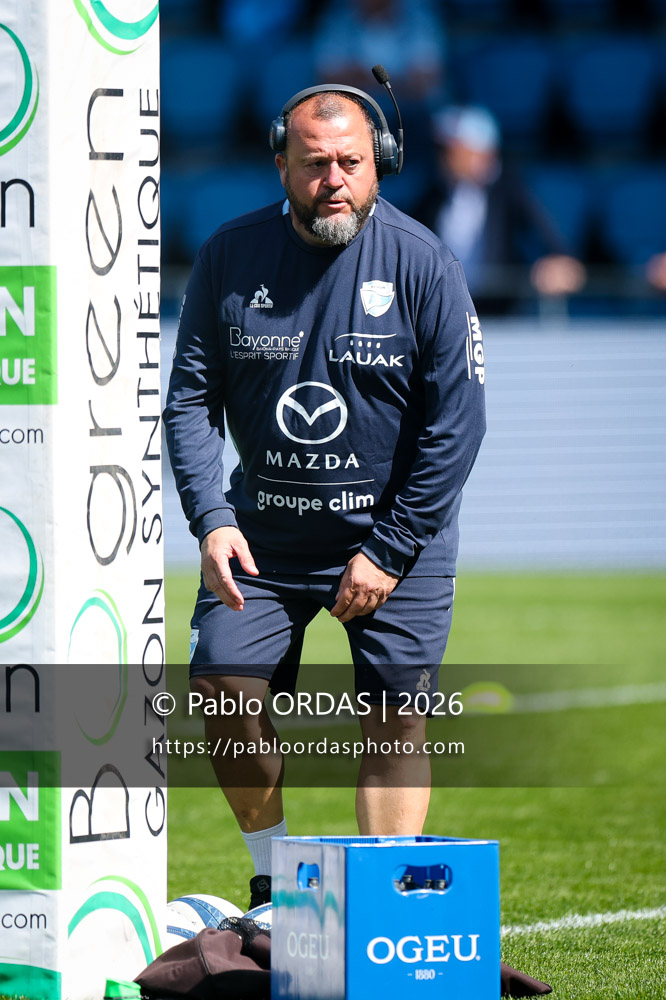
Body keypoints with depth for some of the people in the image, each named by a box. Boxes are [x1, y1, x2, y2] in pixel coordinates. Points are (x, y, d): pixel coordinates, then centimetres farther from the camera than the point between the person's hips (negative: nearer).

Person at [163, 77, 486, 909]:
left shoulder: (422, 265, -10)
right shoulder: (230, 257, -3)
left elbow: (456, 422, -9)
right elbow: (190, 399, 0)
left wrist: (389, 552, -13)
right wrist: (211, 520, -15)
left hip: (396, 532, -2)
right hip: (263, 529, 3)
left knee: (393, 718, -7)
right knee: (224, 693, -5)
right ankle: (275, 879, 15)